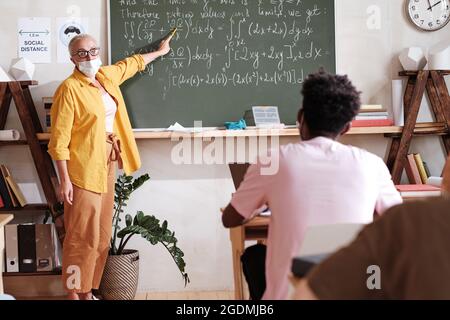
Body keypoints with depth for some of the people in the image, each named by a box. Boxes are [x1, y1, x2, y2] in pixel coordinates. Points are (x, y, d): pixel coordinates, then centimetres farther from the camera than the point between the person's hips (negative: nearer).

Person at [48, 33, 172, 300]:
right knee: (82, 236, -5)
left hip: (107, 166, 8)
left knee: (102, 236, 10)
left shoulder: (107, 76, 8)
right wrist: (64, 180, -18)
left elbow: (132, 63, 30)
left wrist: (161, 51, 42)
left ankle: (88, 291, 20)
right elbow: (59, 140, -15)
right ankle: (74, 293, 5)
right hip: (83, 170, -8)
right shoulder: (69, 89, -14)